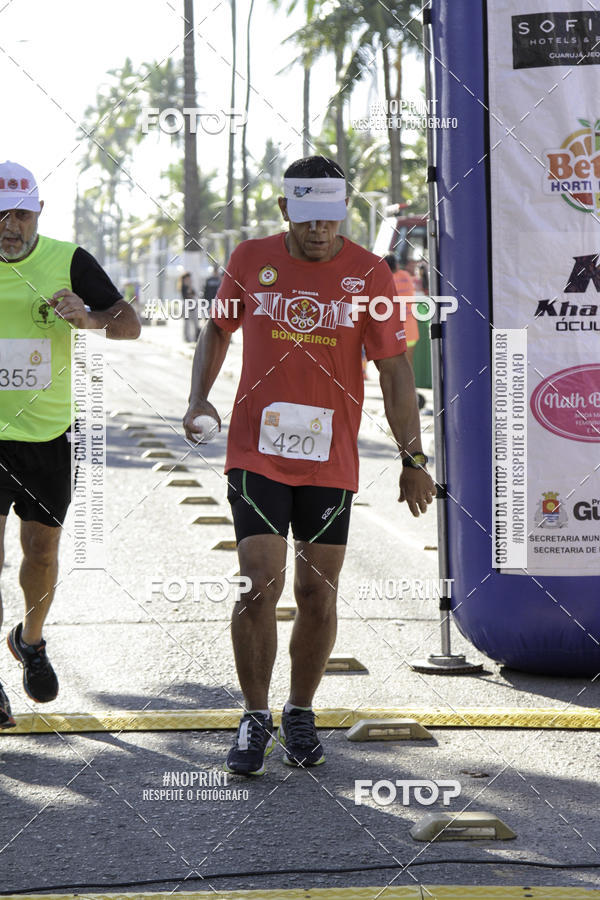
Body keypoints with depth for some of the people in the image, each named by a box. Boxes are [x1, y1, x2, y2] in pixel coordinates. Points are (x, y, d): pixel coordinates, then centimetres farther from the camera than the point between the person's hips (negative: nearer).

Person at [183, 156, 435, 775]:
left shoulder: (369, 275, -3)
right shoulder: (250, 261, 0)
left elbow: (394, 370, -2)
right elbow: (217, 330, 17)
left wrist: (412, 458, -6)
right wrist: (198, 399, 2)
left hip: (331, 461, 0)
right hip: (256, 453, 0)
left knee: (318, 595, 5)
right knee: (259, 587, -9)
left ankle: (301, 713, 24)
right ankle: (255, 718, 6)